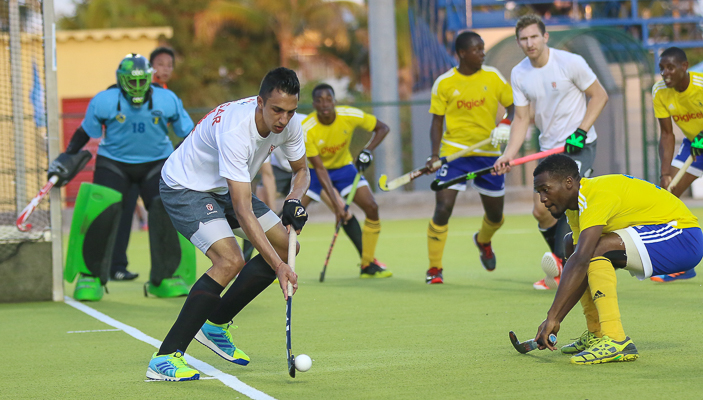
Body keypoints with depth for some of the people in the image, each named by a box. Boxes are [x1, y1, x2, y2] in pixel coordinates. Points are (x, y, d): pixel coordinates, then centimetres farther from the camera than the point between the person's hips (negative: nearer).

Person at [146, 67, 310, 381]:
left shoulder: (288, 123, -14)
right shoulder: (234, 131, -38)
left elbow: (300, 170, 7)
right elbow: (243, 211, -40)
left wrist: (294, 200, -17)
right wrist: (278, 266, -43)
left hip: (223, 189, 9)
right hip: (184, 187, -9)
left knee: (286, 245, 2)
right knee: (230, 261, -27)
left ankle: (215, 325, 13)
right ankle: (164, 359, -26)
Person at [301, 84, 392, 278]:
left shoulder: (350, 116, -23)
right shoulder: (306, 130, -28)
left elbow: (382, 128, -6)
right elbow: (319, 169, -27)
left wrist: (367, 151, -23)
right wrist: (335, 203, -33)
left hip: (344, 167, 2)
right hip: (315, 170, -2)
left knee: (372, 208, -13)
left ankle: (368, 265, 1)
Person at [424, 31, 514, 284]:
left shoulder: (494, 77, 1)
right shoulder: (444, 83, -4)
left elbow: (514, 107, 8)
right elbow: (437, 121, 3)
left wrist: (506, 125, -14)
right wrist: (434, 155, -8)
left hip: (488, 152, 3)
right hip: (454, 151, -2)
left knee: (496, 215, 12)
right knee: (443, 209, -16)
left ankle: (483, 240, 49)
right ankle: (434, 269, -3)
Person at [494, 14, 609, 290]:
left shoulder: (570, 63, -13)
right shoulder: (519, 75, 2)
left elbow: (599, 96, -5)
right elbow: (521, 118, 4)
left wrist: (581, 131, -16)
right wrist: (509, 154, -10)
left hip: (580, 145, -5)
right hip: (549, 148, 5)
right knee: (541, 211, 0)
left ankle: (562, 266, -15)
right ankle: (560, 259, 21)